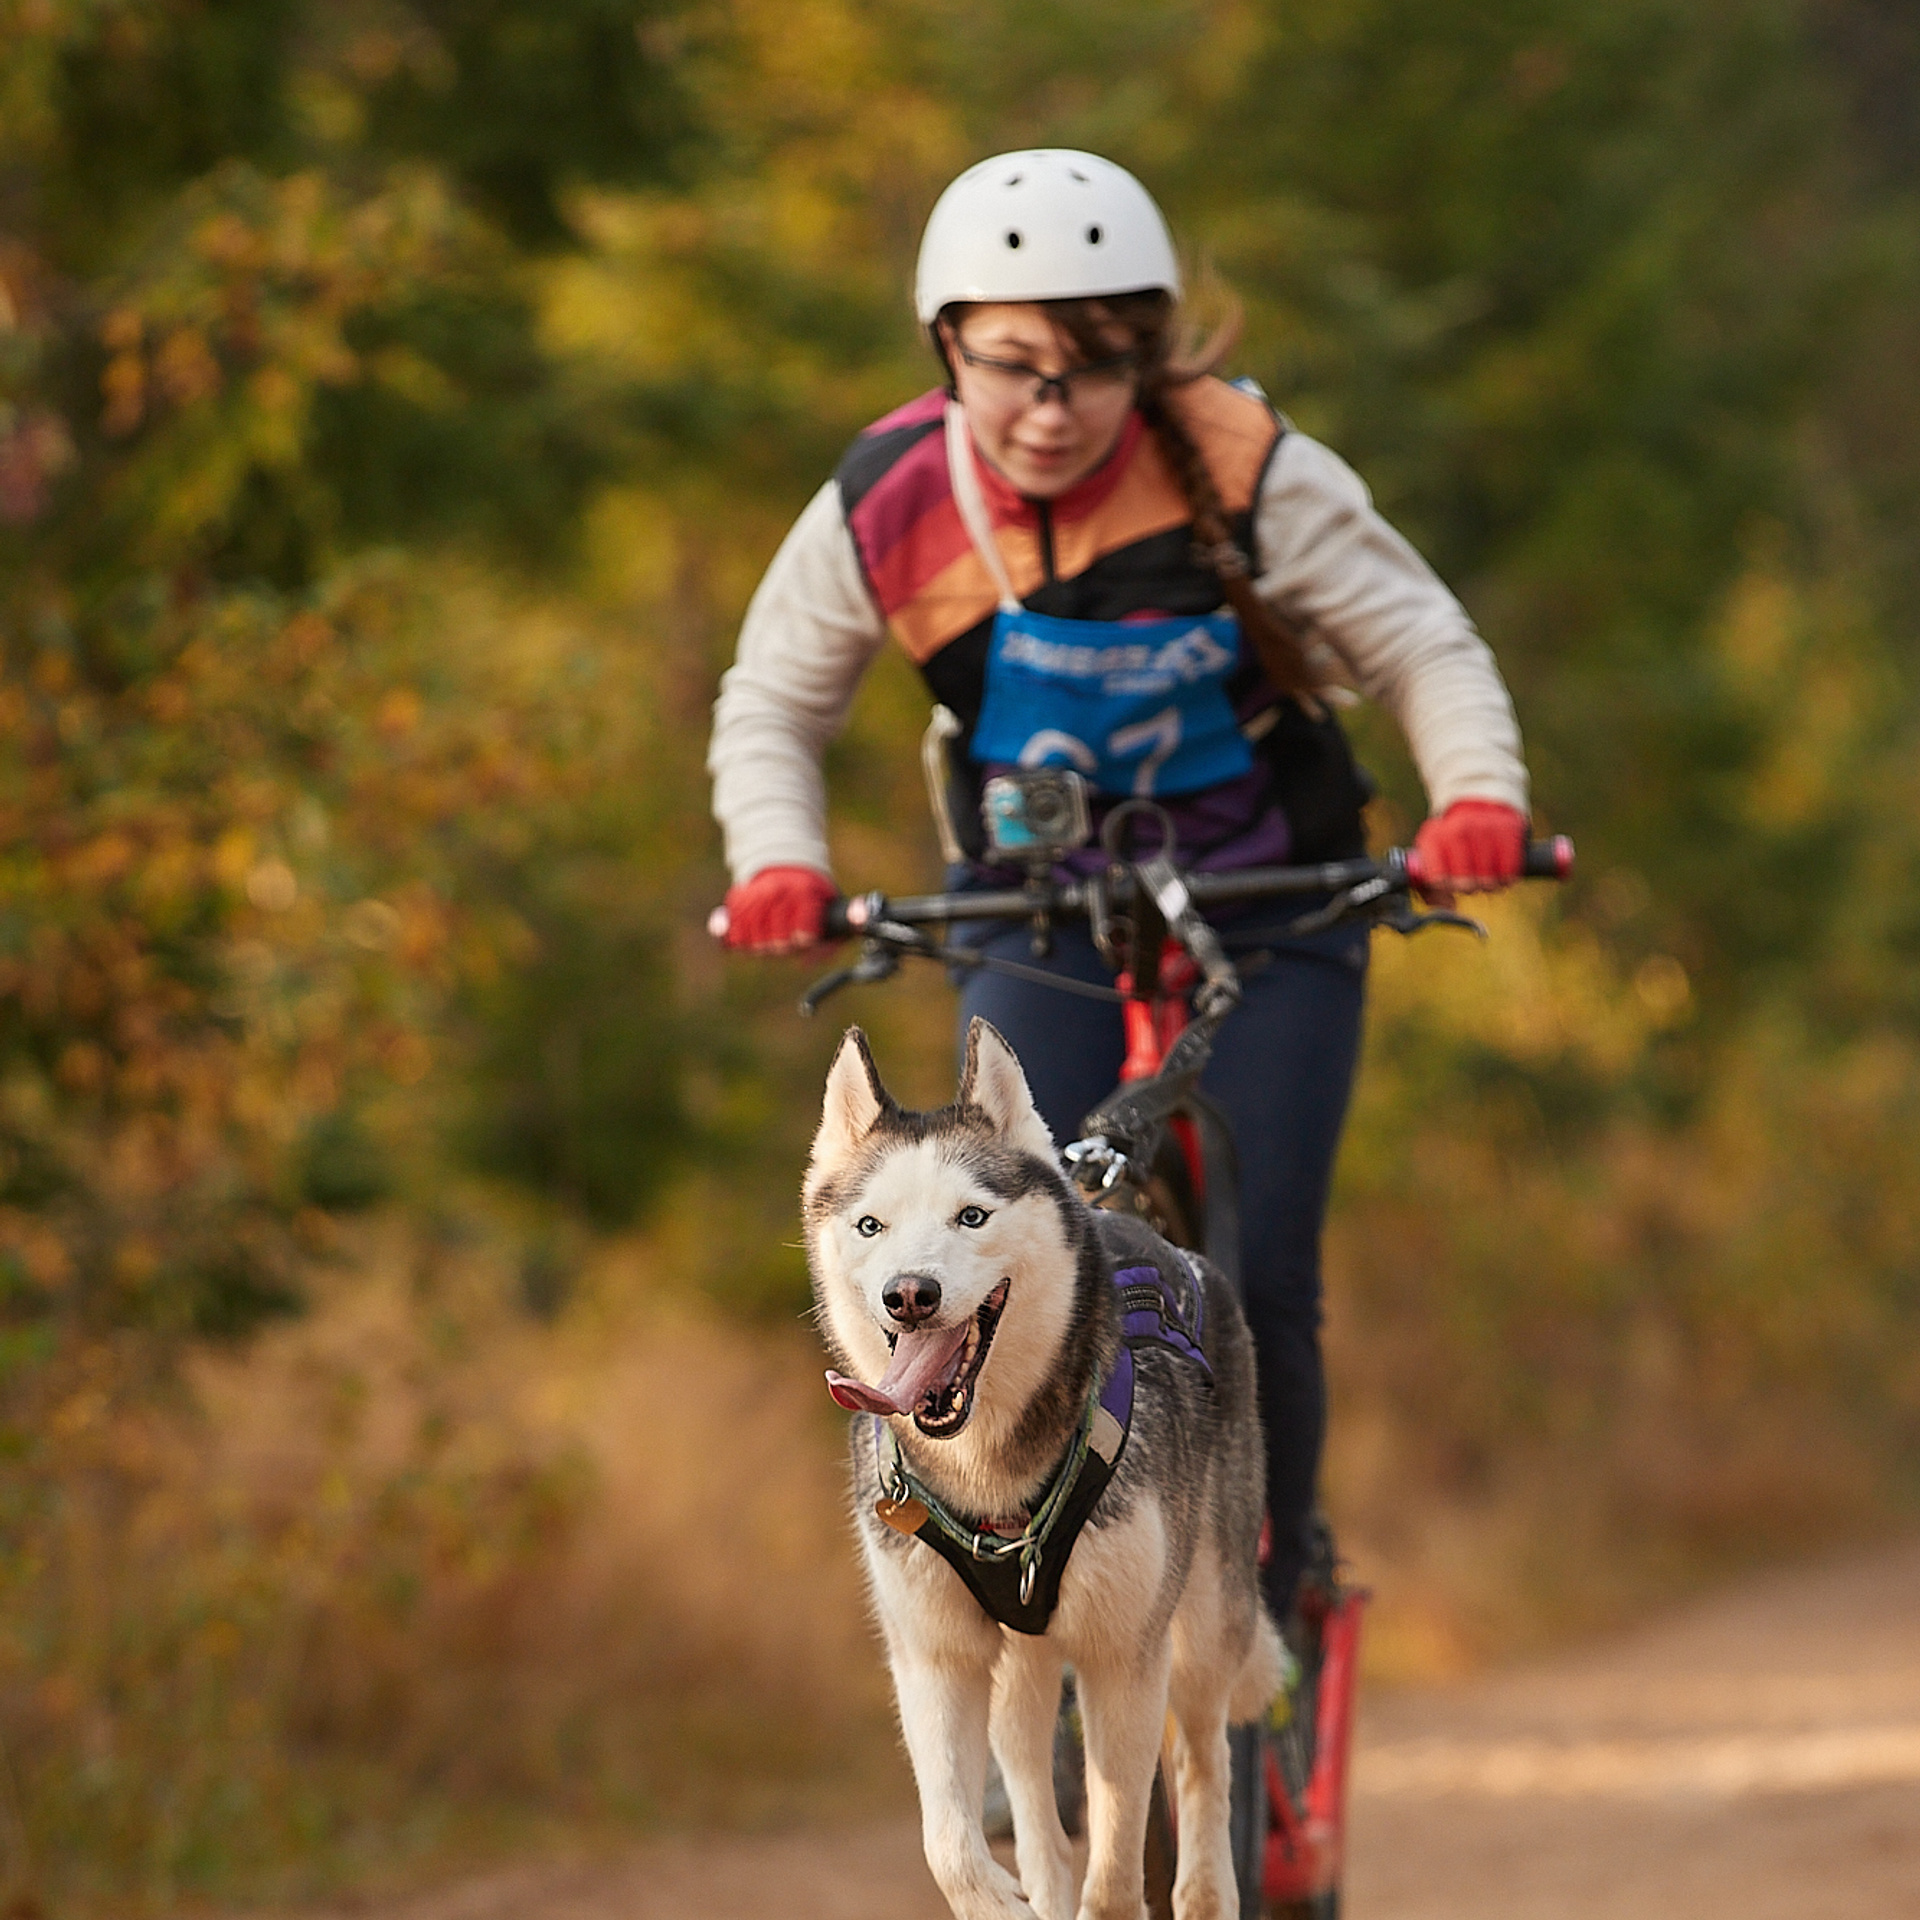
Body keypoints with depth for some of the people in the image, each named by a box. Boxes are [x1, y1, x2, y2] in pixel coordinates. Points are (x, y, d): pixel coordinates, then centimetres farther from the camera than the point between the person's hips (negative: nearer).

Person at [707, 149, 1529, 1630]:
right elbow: (773, 705, 1)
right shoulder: (885, 508, -14)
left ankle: (1265, 1622, 10)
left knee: (1257, 1286, -12)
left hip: (1269, 910, -2)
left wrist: (1479, 793, -31)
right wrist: (778, 858, -18)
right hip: (1044, 919, 2)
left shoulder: (1245, 473, -20)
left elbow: (1427, 646, -11)